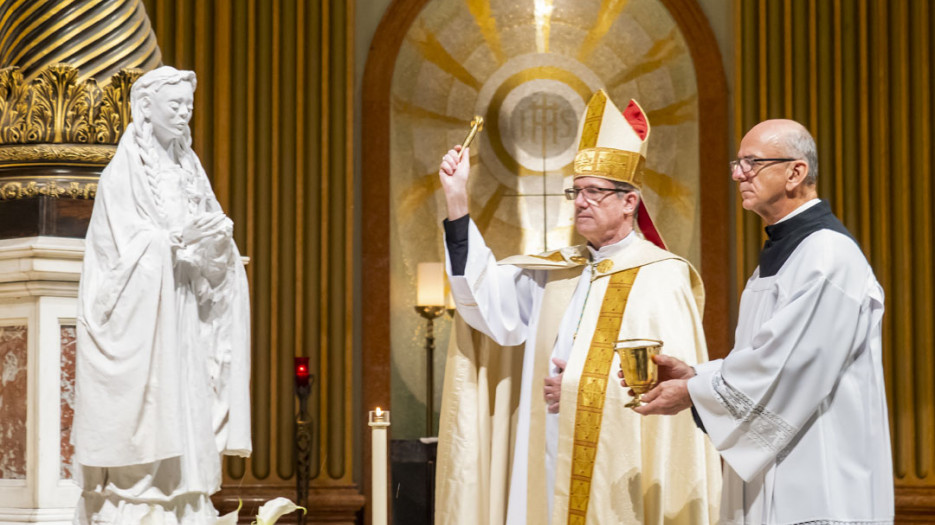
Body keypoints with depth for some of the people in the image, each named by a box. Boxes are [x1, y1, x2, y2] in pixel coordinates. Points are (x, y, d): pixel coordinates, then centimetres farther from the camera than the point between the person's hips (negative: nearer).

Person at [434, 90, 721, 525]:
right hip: (551, 466, 5)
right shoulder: (555, 272, 13)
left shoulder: (660, 278, -4)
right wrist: (457, 201, -5)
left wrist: (587, 386, -11)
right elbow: (489, 298, -2)